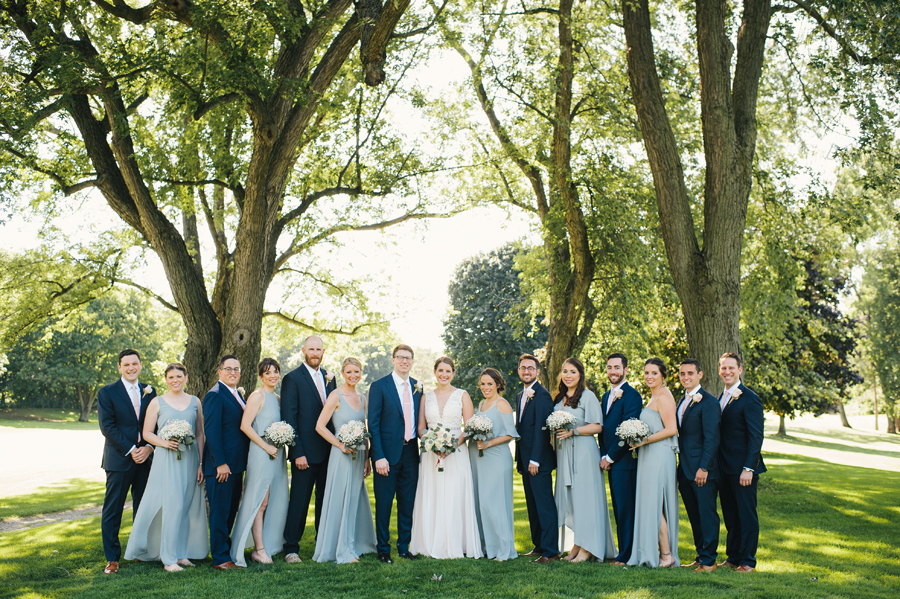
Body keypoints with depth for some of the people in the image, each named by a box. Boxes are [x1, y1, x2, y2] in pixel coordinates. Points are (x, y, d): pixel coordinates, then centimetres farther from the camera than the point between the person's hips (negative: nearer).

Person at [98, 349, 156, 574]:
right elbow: (107, 427, -8)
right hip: (119, 459, -3)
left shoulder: (149, 392, 11)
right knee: (112, 510, 1)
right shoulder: (107, 393, -1)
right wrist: (131, 450, -14)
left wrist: (148, 447, -8)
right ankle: (112, 558, 10)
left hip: (145, 458, 3)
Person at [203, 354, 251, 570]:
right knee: (220, 511, -2)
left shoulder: (238, 395, 16)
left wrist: (241, 464, 17)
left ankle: (224, 549, 28)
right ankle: (220, 558, 5)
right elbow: (211, 431, -18)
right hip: (222, 465, -9)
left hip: (236, 464, 9)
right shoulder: (215, 395, -12)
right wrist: (220, 463, -21)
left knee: (231, 510, 16)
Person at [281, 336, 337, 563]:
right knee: (299, 501, 1)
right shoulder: (293, 378, -5)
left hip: (329, 450, 6)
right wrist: (297, 452, -14)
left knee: (325, 500, 12)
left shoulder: (329, 377, 13)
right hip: (306, 451, -5)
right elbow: (289, 418, -9)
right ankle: (291, 548, 12)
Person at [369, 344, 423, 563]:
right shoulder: (379, 386, -5)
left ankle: (404, 547, 25)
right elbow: (373, 424, -8)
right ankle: (383, 549, 18)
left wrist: (422, 446, 3)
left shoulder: (417, 387, 10)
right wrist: (379, 456, -14)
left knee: (408, 502, 11)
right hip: (388, 452, -4)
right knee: (384, 504, 4)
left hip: (411, 452, 4)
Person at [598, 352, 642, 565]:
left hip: (624, 460, -9)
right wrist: (603, 456, 9)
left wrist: (611, 457, -11)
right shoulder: (607, 396, 17)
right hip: (610, 461, 9)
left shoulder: (631, 395, -11)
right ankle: (623, 551, 20)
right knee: (618, 508, 12)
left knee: (625, 509, -4)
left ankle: (626, 555, 3)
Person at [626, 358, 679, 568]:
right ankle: (662, 554, 15)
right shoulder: (653, 398, 19)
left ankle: (667, 555, -1)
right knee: (651, 504, 10)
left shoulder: (663, 396, -12)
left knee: (655, 505, -7)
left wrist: (645, 440, -17)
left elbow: (671, 429, -20)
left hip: (659, 456, -10)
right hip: (649, 457, 10)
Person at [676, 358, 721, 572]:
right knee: (694, 515, 14)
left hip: (702, 469, -8)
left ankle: (709, 560, 7)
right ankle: (700, 556, 24)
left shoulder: (708, 401, -11)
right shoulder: (683, 401, 15)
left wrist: (704, 468, -19)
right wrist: (681, 465, 11)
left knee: (707, 514, -1)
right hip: (685, 469, 8)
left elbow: (711, 438, -15)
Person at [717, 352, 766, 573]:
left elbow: (756, 436, -15)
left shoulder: (749, 399, -11)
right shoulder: (721, 398, 14)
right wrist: (716, 466, 12)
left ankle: (748, 561, 11)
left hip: (742, 468, -7)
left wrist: (748, 468, -19)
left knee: (747, 515, 2)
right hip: (724, 467, 8)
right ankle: (732, 557, 23)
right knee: (730, 515, 14)